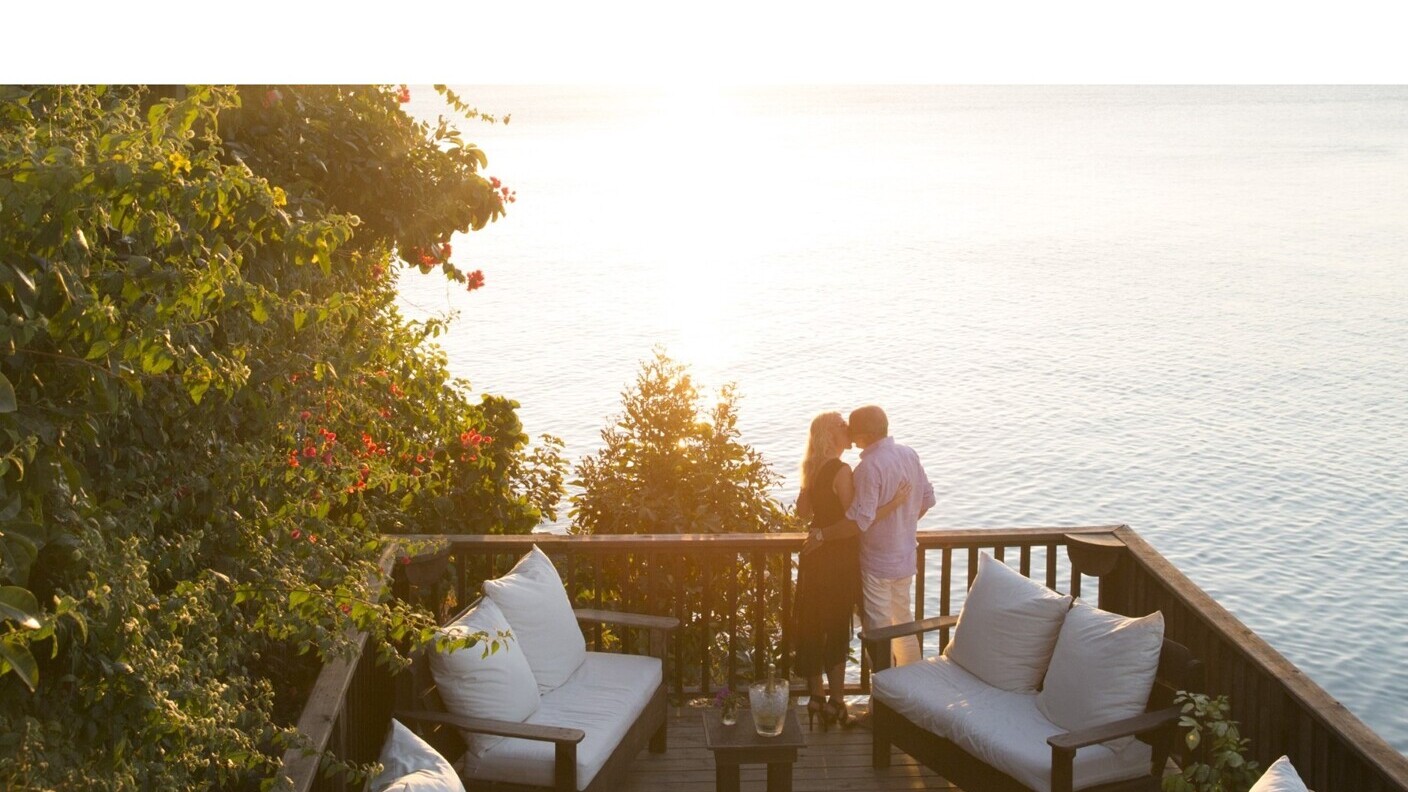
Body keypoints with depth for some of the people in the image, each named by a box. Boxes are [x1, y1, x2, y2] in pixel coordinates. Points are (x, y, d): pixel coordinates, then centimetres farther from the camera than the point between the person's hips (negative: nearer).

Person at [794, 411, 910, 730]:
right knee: (837, 629, 1)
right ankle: (835, 703, 8)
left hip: (816, 554, 8)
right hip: (838, 557, -8)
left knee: (813, 626, 13)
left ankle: (816, 697, 23)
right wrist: (894, 503, -19)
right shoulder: (841, 470, -19)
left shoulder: (813, 468, 6)